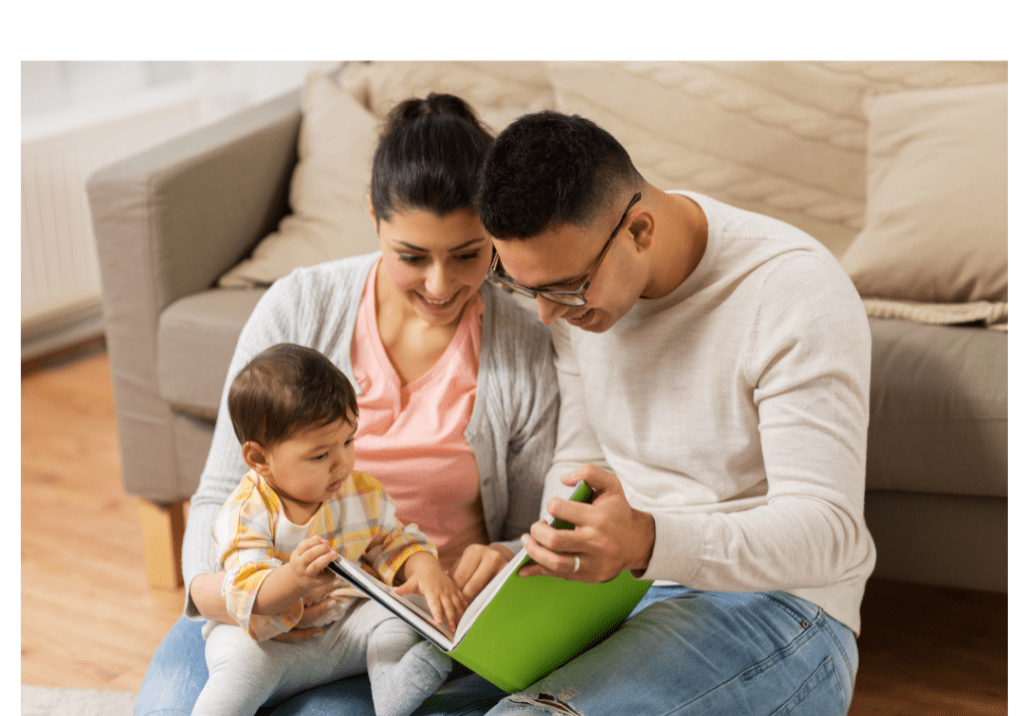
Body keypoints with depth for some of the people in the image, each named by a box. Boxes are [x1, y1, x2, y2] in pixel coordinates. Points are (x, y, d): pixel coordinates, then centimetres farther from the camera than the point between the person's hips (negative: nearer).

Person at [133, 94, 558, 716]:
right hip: (285, 597, 1)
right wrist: (213, 587, -23)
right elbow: (224, 492, -2)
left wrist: (504, 563, -21)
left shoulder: (530, 354, -5)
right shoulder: (297, 308, -5)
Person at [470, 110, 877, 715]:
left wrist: (648, 542, -40)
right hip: (612, 590, 7)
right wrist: (542, 555, -9)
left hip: (771, 603, -6)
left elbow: (828, 531, -23)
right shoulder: (573, 271, 2)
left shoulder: (795, 293, -19)